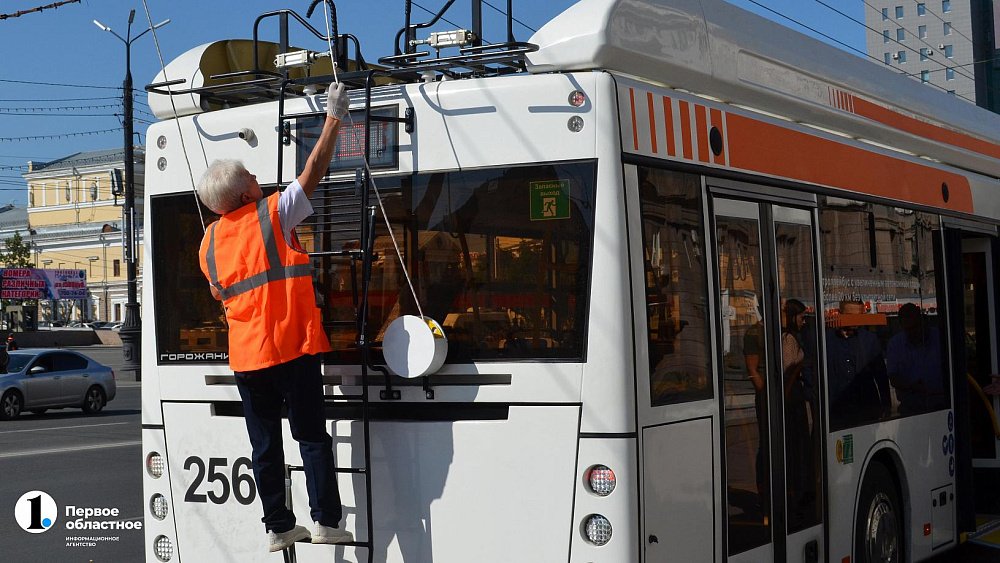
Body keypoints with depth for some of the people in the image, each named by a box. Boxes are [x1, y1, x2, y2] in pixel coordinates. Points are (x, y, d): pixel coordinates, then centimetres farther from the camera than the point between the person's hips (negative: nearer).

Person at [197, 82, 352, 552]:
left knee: (265, 443, 9)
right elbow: (314, 171, -3)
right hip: (292, 348, -4)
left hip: (245, 356, 4)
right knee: (312, 435, 3)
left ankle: (278, 526, 12)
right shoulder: (272, 215, -5)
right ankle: (325, 519, 0)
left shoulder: (210, 242, 9)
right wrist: (334, 116, 4)